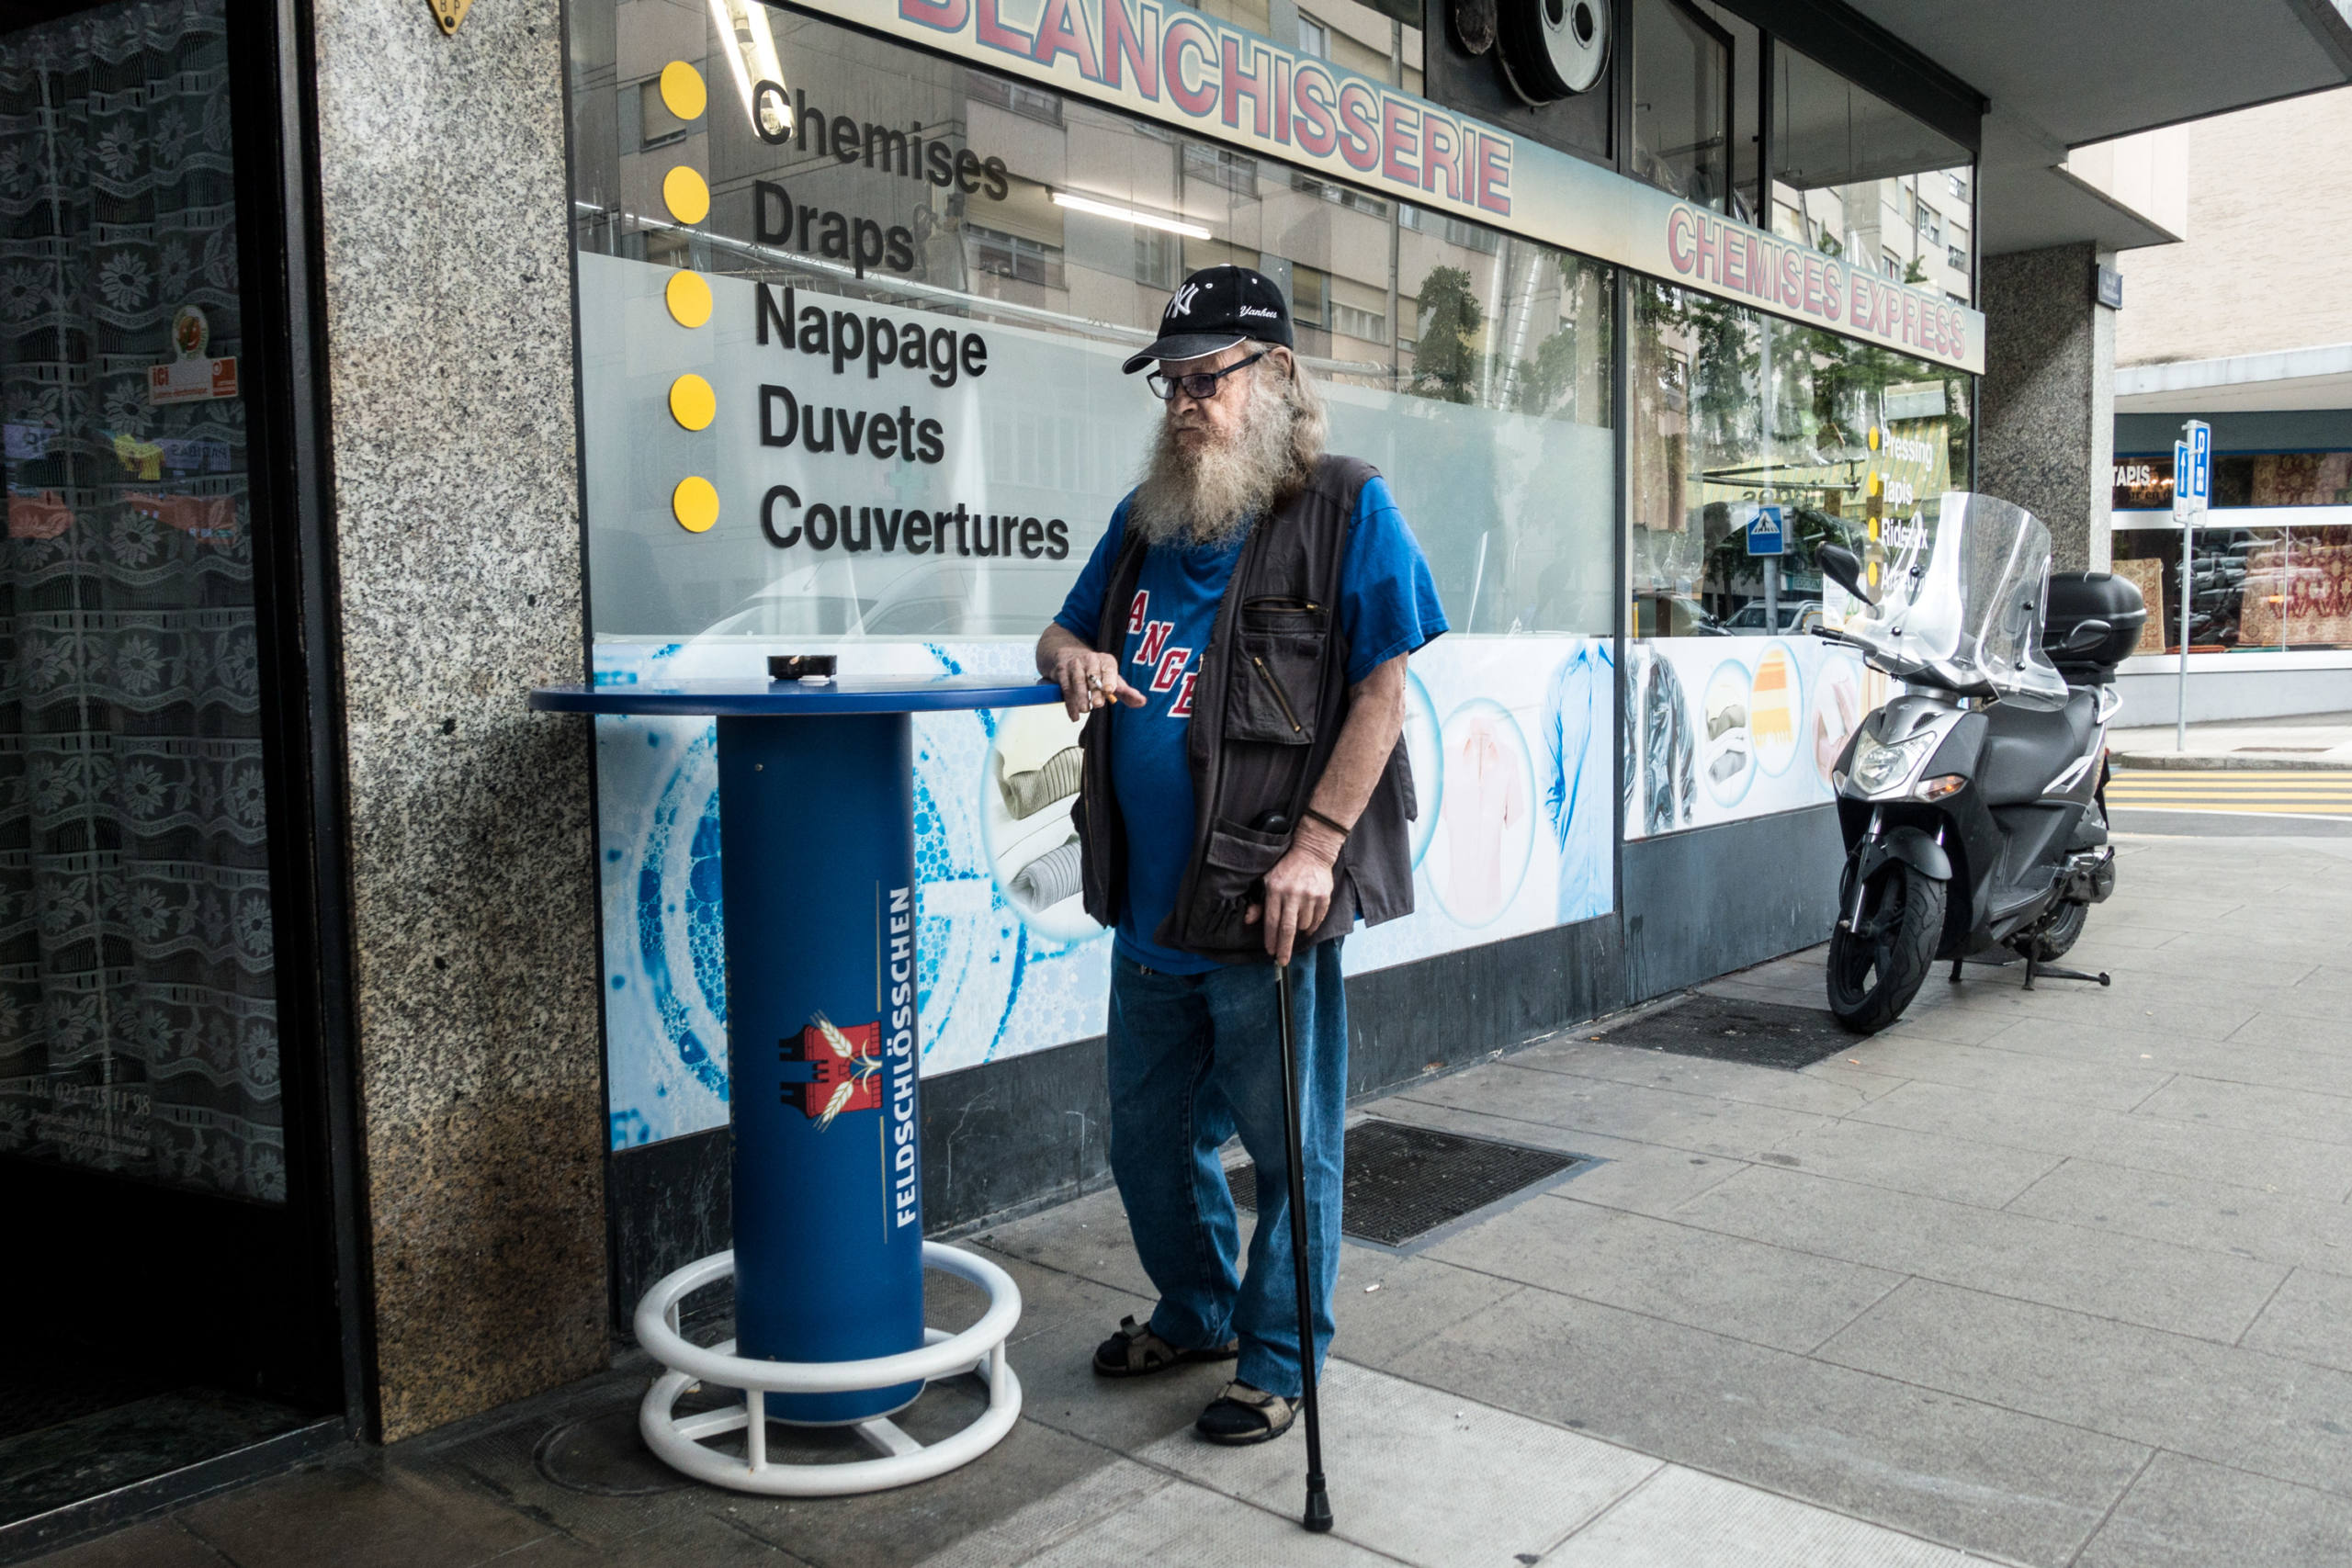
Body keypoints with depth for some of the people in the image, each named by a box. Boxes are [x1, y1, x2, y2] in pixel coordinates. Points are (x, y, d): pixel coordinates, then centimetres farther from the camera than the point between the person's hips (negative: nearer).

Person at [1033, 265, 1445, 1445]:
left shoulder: (1345, 508, -6)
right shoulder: (1145, 517, 13)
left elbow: (1382, 688, -11)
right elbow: (1068, 631, 24)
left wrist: (1315, 845, -19)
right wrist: (1069, 655, -2)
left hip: (1267, 901, -7)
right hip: (1150, 902, 7)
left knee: (1288, 1143, 8)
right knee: (1147, 1138, 20)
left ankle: (1277, 1358, 27)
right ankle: (1198, 1311, 43)